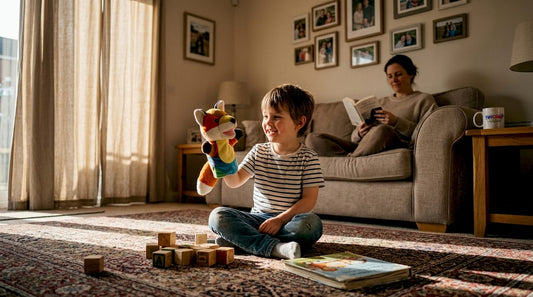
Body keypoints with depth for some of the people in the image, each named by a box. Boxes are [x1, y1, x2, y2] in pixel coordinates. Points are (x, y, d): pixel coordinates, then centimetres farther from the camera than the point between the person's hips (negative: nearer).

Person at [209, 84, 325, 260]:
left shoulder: (308, 158, -4)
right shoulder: (258, 152, 8)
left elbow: (309, 200, -10)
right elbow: (234, 182, 5)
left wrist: (280, 219, -21)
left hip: (289, 220, -3)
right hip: (258, 217, 3)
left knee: (312, 223, -35)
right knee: (217, 215, -18)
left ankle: (242, 240, -29)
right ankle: (275, 247, -33)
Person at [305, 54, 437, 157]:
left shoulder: (424, 100, 18)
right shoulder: (380, 102, 30)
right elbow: (354, 137, 21)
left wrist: (396, 122, -12)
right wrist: (359, 133, -3)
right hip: (362, 148, 5)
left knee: (382, 129, -41)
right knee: (312, 138, -14)